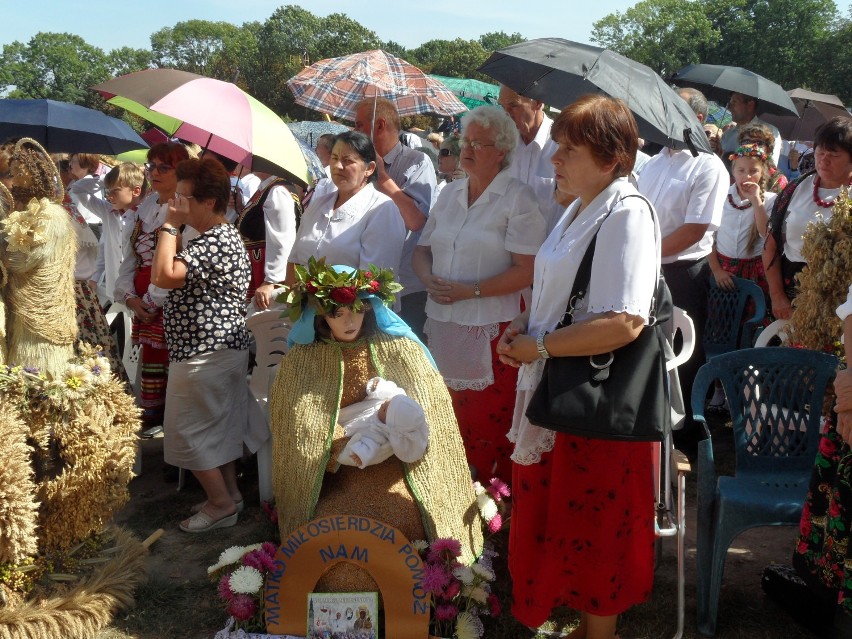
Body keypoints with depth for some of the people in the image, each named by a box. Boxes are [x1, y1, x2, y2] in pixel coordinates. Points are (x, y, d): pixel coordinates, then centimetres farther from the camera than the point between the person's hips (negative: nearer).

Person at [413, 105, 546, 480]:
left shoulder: (517, 199, -6)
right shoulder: (449, 194, 14)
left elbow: (527, 270, -14)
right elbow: (422, 250, 18)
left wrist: (469, 291, -19)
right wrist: (429, 279, -5)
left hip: (492, 329, -6)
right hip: (443, 323, 6)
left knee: (488, 423, -3)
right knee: (449, 421, 11)